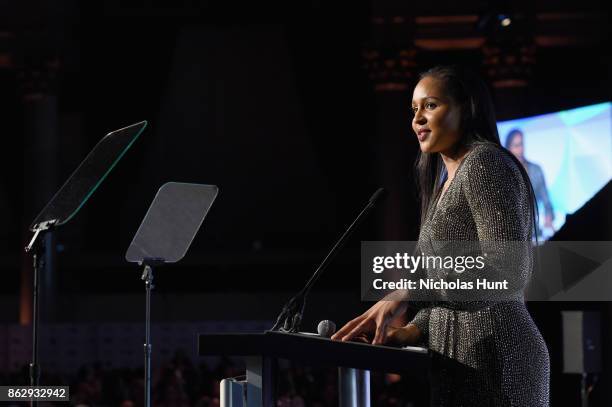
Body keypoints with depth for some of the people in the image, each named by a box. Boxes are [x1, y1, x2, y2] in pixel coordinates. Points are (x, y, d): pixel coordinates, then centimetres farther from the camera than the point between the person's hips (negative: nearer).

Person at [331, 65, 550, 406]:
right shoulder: (447, 181, 20)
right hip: (461, 355, 9)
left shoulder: (484, 162, -9)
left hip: (493, 357, -9)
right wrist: (415, 330, 2)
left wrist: (409, 295, -22)